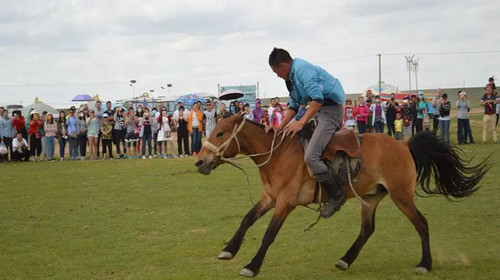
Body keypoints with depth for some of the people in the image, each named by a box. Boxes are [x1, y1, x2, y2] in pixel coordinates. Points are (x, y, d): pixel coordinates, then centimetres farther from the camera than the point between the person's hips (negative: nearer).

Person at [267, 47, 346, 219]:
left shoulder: (302, 69, -15)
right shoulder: (291, 77, 18)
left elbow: (318, 98, -25)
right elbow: (293, 106, 23)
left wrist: (301, 123, -25)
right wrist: (280, 127, 11)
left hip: (331, 109, -11)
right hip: (322, 110, 11)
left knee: (310, 156, -21)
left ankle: (336, 196, -9)